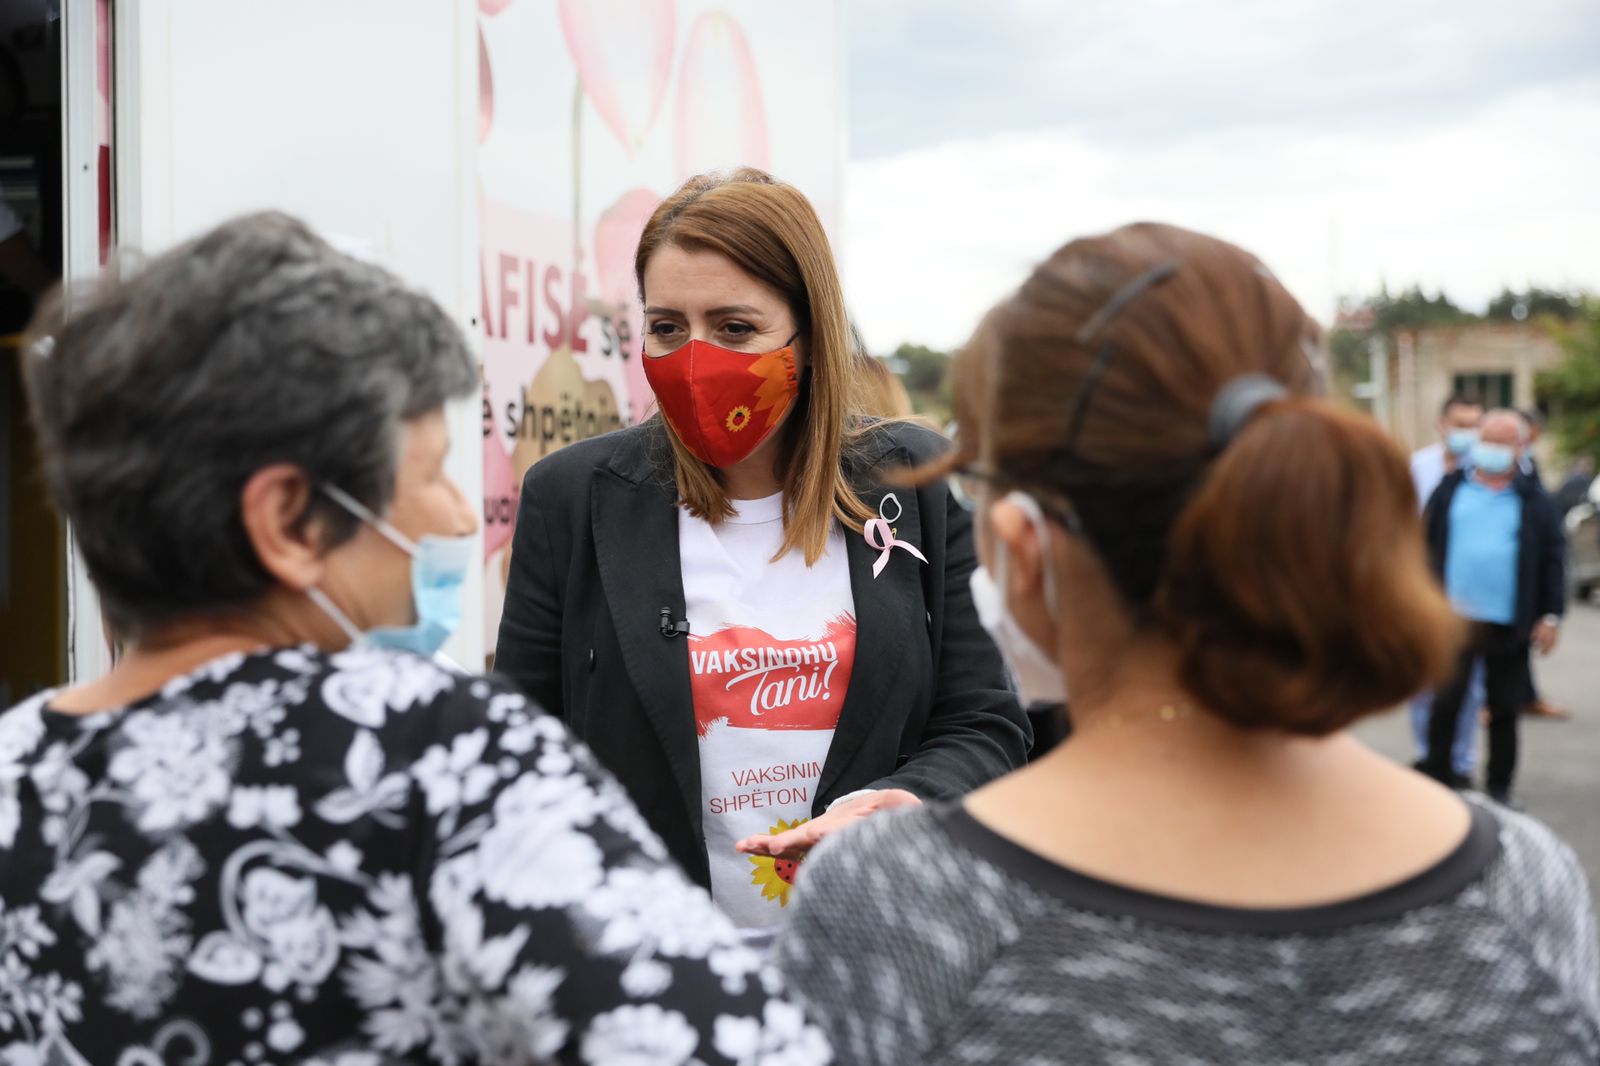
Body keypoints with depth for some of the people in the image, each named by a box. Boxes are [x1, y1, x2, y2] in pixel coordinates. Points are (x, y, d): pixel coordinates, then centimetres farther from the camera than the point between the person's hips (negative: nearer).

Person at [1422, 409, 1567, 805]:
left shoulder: (1535, 500, 2)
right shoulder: (1450, 490, 5)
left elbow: (1553, 558, 1)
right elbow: (1427, 546, 6)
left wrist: (1551, 615, -5)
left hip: (1510, 624, 0)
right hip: (1452, 619, 0)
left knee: (1505, 710, 8)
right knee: (1444, 705, 5)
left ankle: (1500, 788, 19)